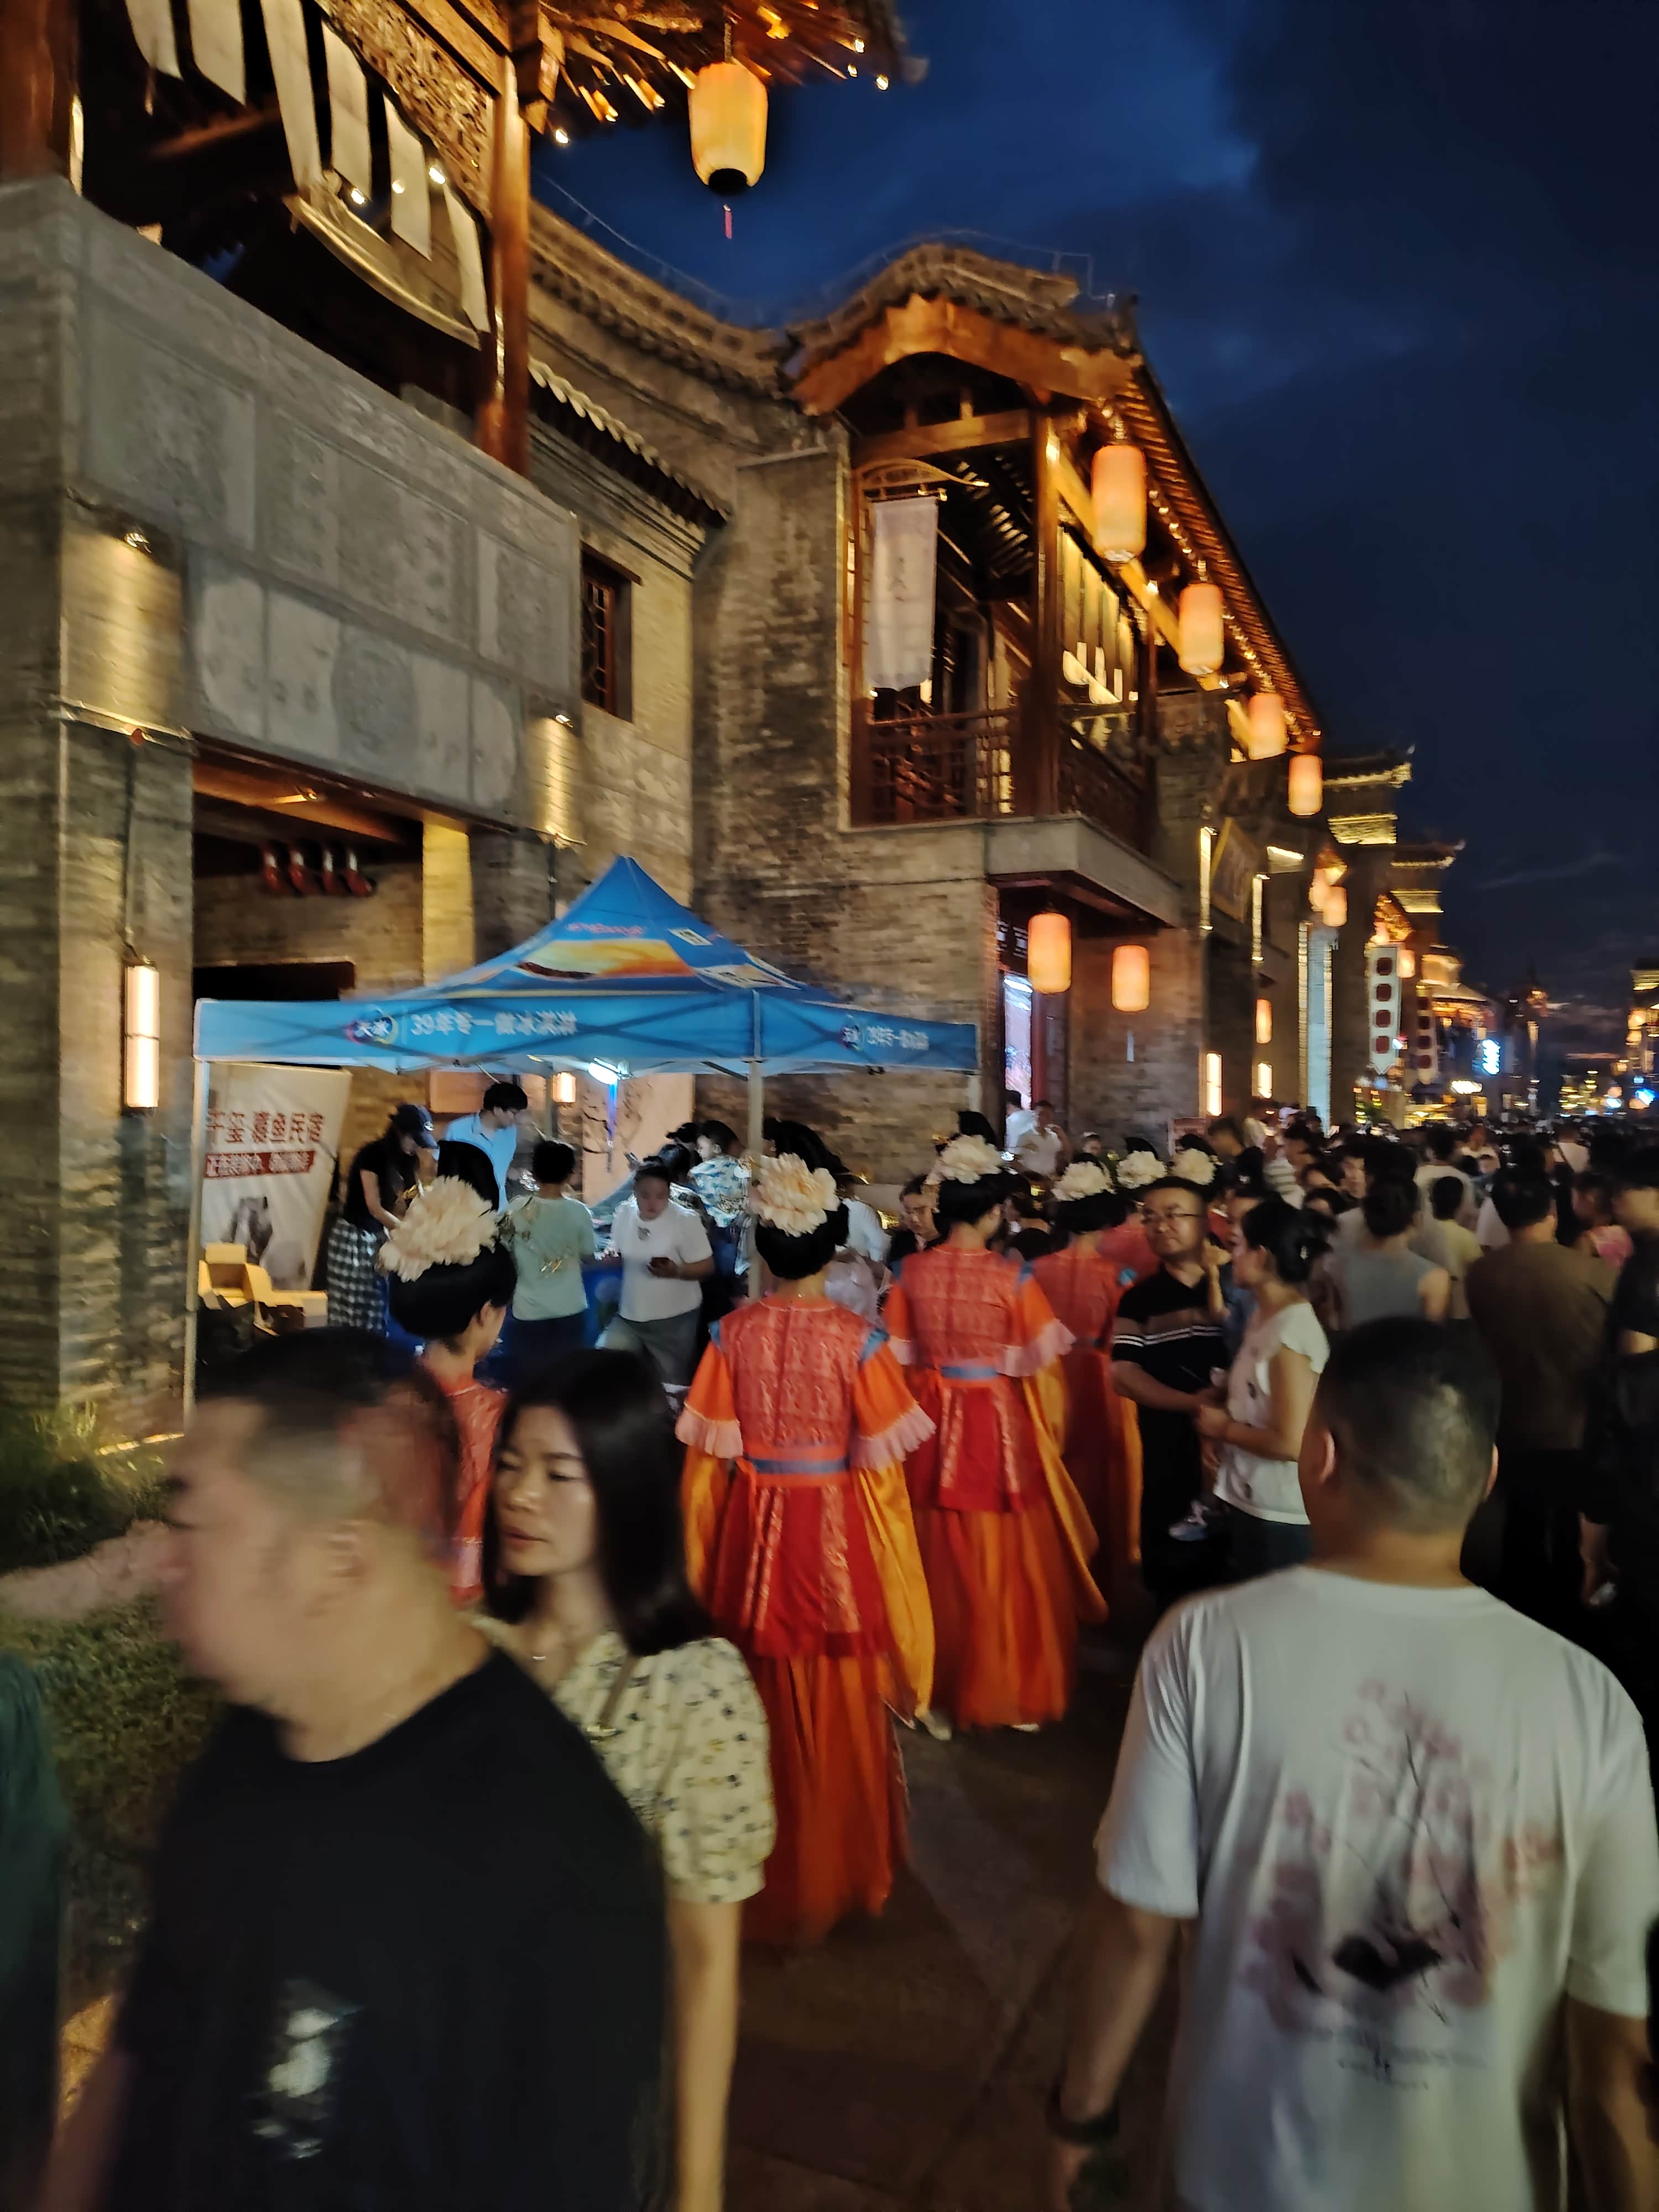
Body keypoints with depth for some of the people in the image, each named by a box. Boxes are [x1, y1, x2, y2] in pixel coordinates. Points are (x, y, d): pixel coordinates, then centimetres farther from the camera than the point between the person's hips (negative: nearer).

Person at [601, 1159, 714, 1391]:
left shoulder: (685, 1220, -17)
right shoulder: (624, 1213, -2)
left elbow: (707, 1266, -13)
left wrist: (676, 1271, -31)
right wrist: (613, 1256, -9)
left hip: (674, 1319, -5)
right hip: (629, 1316, 5)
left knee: (671, 1385, 7)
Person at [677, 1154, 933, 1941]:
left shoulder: (733, 1332, -8)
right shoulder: (858, 1339, -14)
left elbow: (708, 1455, -2)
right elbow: (881, 1465, -11)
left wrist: (700, 1565, 11)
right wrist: (895, 1571, 5)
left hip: (750, 1529, 3)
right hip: (834, 1531, -2)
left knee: (764, 1710, 19)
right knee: (839, 1712, 15)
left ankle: (766, 1879, 37)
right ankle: (838, 1874, 32)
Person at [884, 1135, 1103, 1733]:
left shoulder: (912, 1272, -4)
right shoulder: (1012, 1277, -14)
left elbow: (900, 1358, 5)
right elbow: (1040, 1367, -10)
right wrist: (1048, 1432, 7)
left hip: (933, 1424, 4)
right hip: (998, 1423, -4)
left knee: (941, 1561, 16)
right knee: (1008, 1563, 11)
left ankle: (940, 1693, 29)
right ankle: (1012, 1694, 24)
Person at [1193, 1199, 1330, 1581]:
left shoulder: (1294, 1331, -22)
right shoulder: (1262, 1316, 6)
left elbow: (1290, 1443, -24)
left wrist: (1224, 1428, -12)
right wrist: (1218, 1423, -1)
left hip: (1279, 1517, -9)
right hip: (1248, 1502, 9)